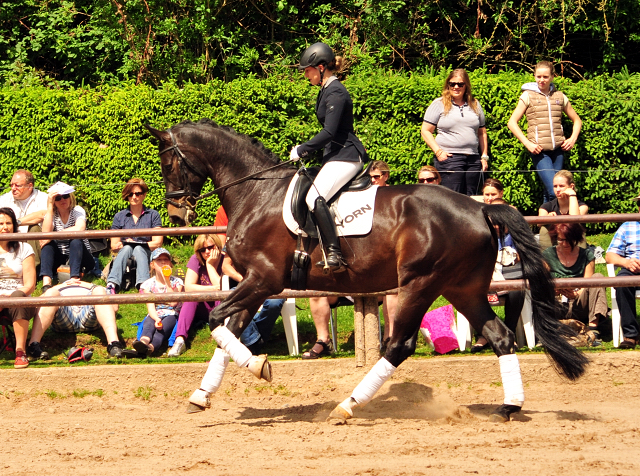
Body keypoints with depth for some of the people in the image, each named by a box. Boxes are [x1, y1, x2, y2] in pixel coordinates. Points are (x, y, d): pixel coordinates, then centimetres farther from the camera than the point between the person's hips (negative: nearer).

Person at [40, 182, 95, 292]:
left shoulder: (77, 211, -8)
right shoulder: (51, 214, 0)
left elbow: (80, 229, -31)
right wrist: (50, 206, -21)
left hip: (81, 256, -2)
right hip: (58, 257, 2)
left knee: (76, 240, -31)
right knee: (48, 243, -24)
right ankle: (46, 283, -40)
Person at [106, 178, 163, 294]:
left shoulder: (153, 215, 12)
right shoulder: (119, 217, 16)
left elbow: (157, 243, 1)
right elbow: (113, 247, 8)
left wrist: (136, 244, -11)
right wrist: (123, 245, -14)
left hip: (145, 255, -1)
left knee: (138, 249, -34)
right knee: (127, 248, -33)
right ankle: (112, 285, -58)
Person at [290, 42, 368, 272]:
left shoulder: (335, 93, -16)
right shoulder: (326, 91, 16)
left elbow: (329, 132, -22)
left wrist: (302, 150, -14)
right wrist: (307, 149, 15)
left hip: (345, 156, -11)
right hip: (336, 155, 11)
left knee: (315, 197, -25)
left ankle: (335, 254, -28)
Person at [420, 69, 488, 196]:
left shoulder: (475, 105, 17)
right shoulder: (439, 104, 4)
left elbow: (482, 133, 23)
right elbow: (425, 131, 2)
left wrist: (484, 156, 14)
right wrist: (438, 152, -10)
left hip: (473, 159, 4)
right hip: (450, 158, -4)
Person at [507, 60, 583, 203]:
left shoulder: (560, 96, 14)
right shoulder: (528, 96, 4)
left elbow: (577, 120, 23)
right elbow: (512, 123, 1)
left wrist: (572, 139, 6)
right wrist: (527, 143, -9)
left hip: (558, 149, 4)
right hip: (540, 151, -4)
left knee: (549, 193, 4)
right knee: (554, 192, -16)